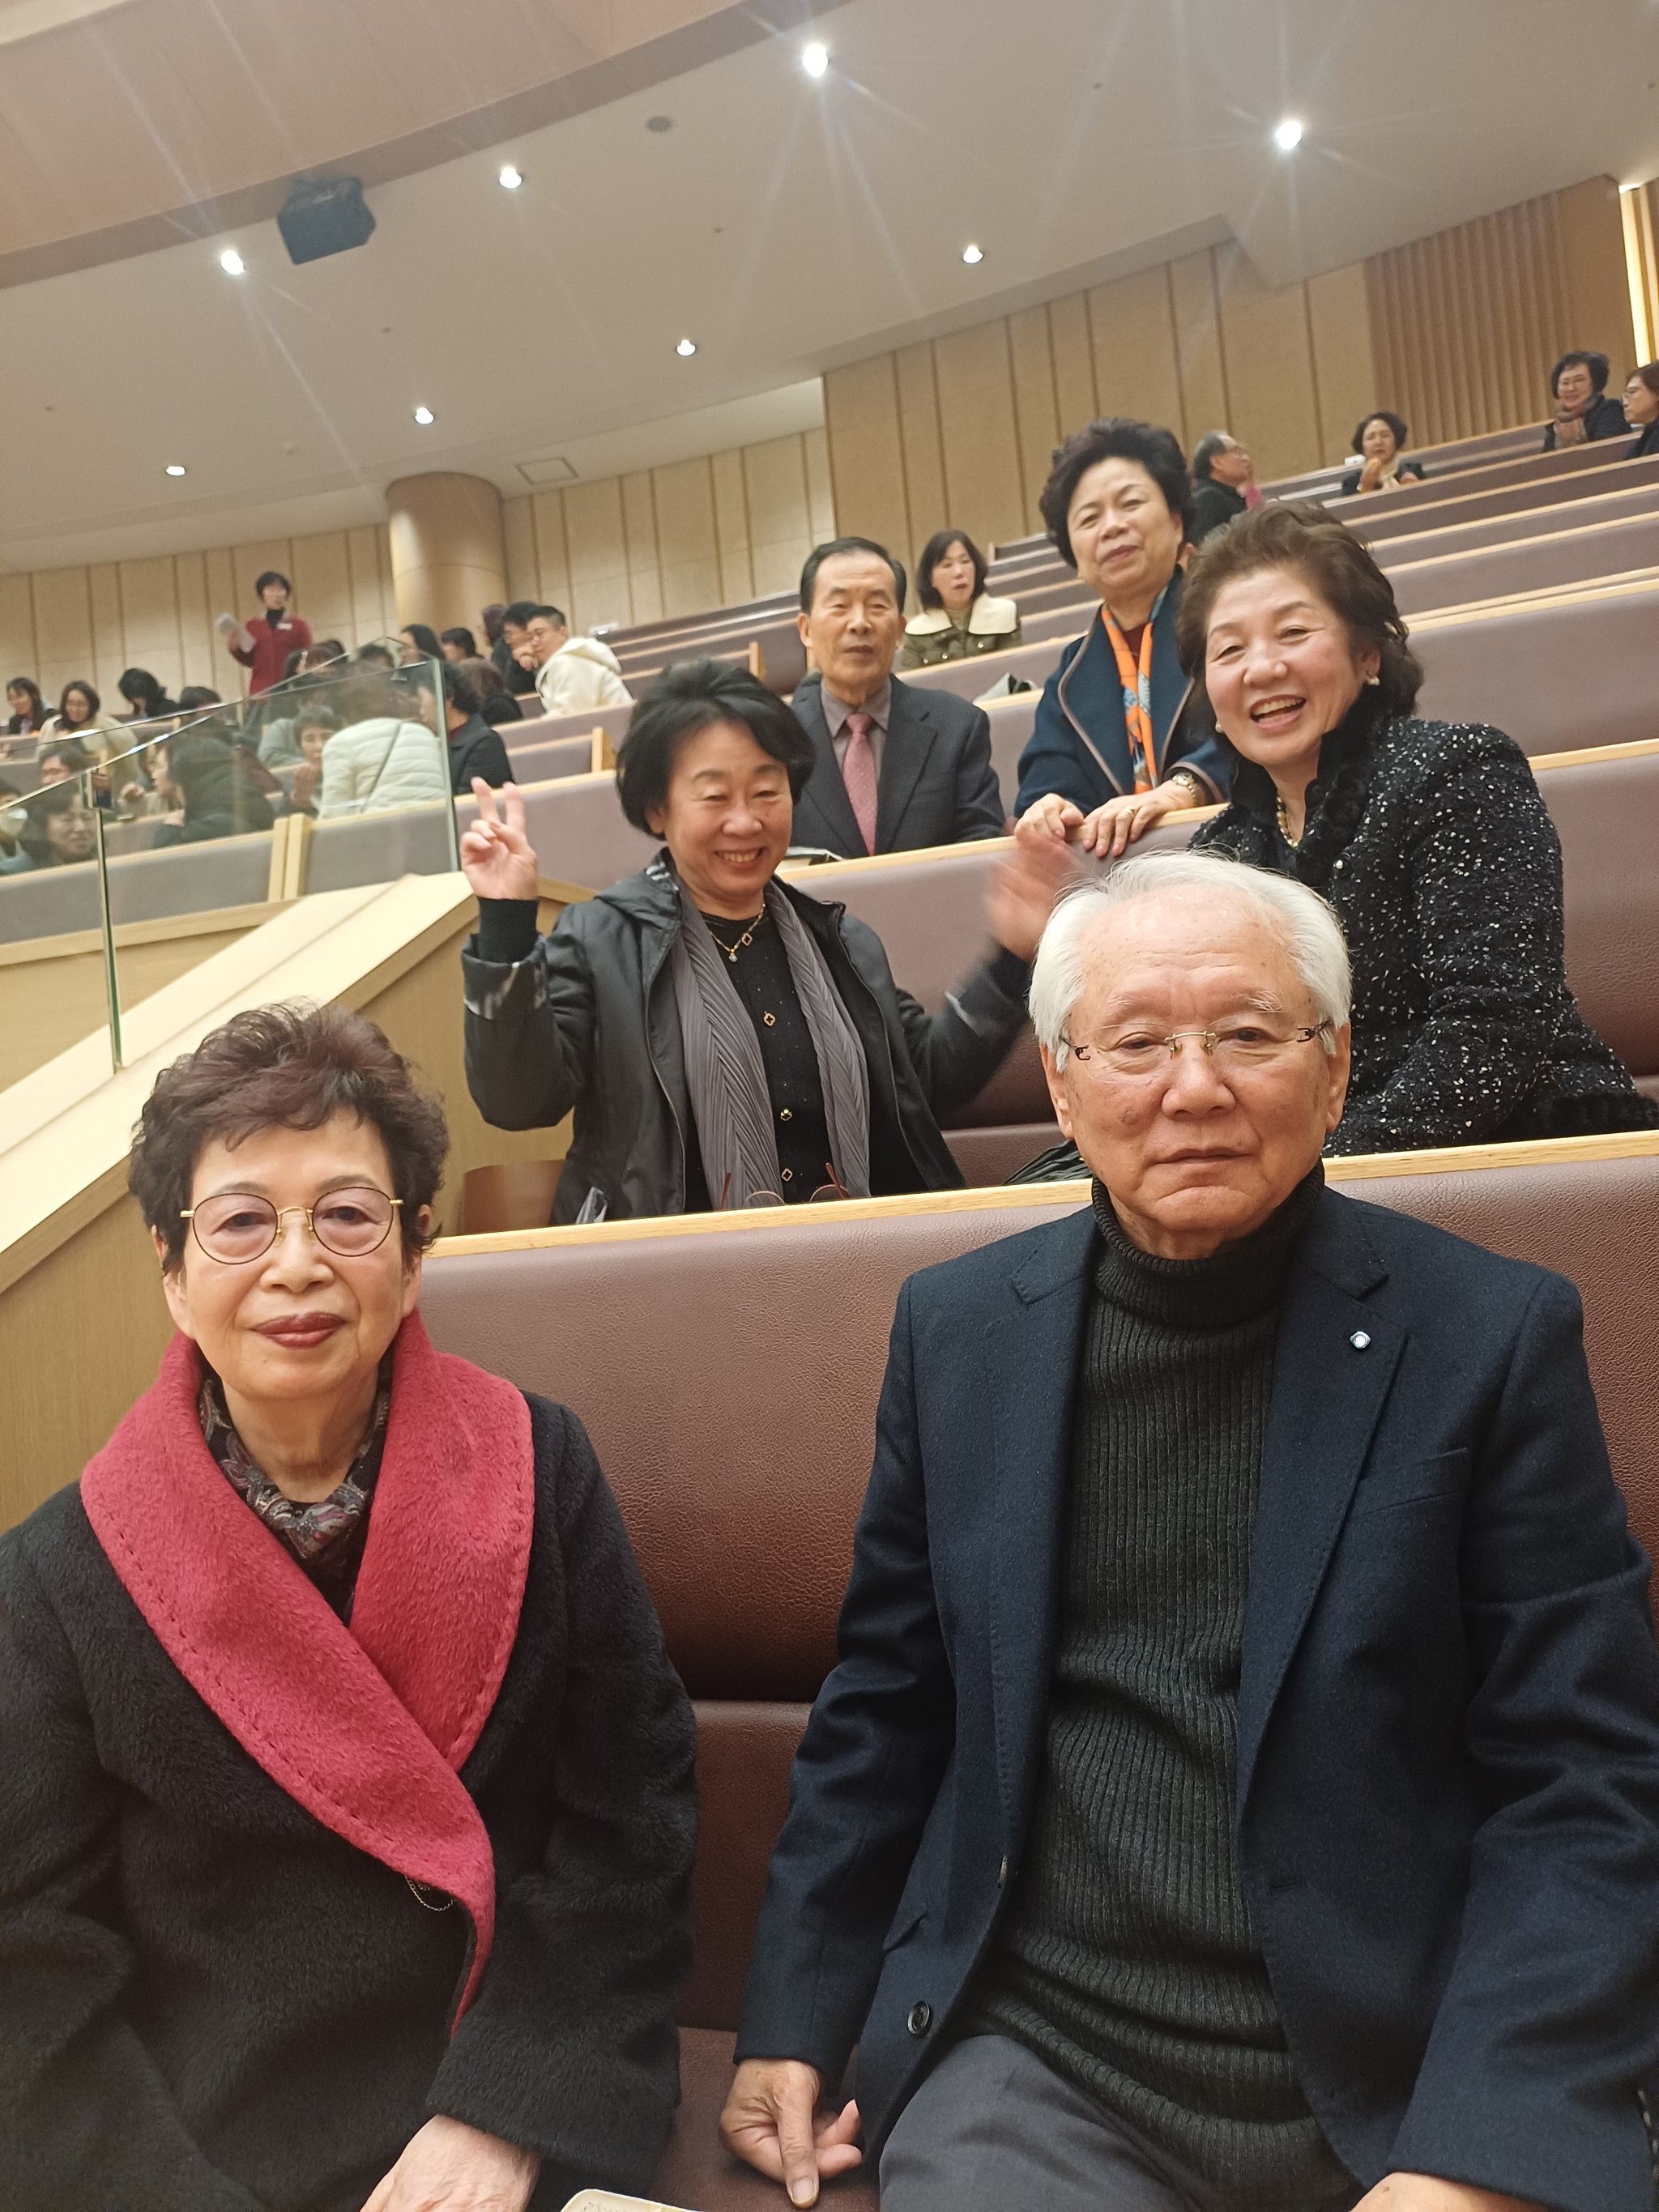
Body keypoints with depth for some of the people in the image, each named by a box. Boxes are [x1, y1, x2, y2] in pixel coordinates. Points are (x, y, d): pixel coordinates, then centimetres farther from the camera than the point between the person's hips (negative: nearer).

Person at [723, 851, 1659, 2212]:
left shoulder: (1491, 1335, -8)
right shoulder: (956, 1327, -1)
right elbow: (886, 1706, 8)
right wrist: (797, 2020, 5)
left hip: (1413, 2079, 0)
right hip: (1036, 2069, 1)